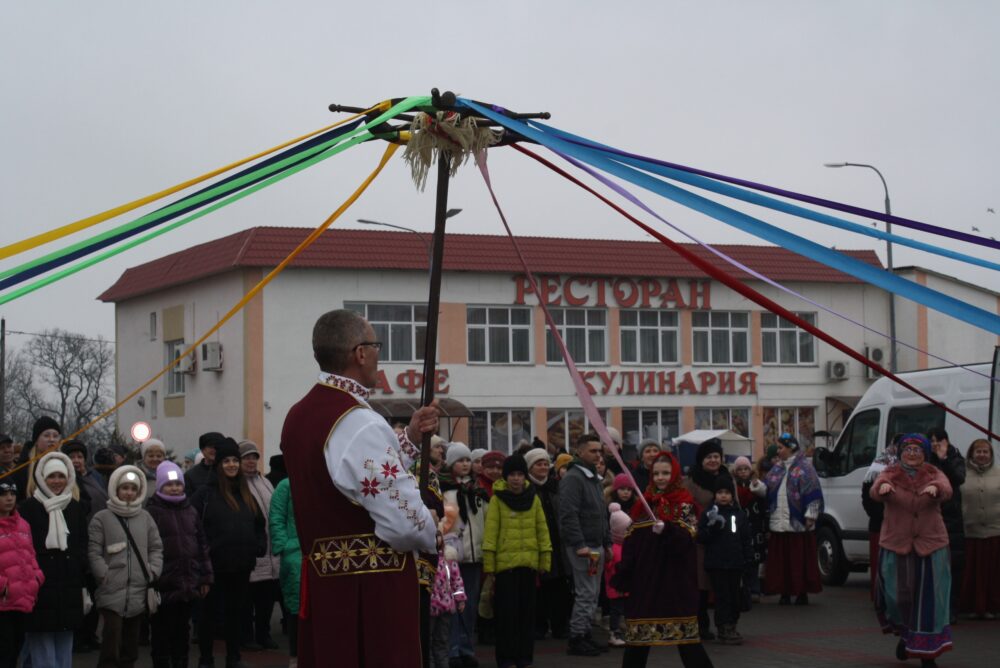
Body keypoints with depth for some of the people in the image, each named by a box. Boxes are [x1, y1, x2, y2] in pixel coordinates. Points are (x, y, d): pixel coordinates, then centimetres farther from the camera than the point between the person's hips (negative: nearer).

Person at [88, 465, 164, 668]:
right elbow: (94, 552, -6)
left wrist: (153, 573, 1)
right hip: (112, 592, -4)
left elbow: (156, 548, 13)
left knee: (130, 645, 12)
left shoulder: (146, 518, 11)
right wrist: (105, 576, -13)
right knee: (111, 645, -11)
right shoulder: (101, 518, -2)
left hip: (138, 593, 4)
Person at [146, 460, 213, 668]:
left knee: (182, 631, 14)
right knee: (161, 633, 1)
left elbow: (202, 545, 15)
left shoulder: (190, 511, 13)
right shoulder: (152, 512, -5)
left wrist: (205, 578, 11)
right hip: (163, 586, -5)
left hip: (188, 585, 5)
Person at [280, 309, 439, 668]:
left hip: (321, 579, 9)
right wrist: (435, 533, -3)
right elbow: (404, 524, -23)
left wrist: (409, 437, 16)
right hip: (372, 592, -9)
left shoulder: (299, 416, 9)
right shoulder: (360, 424, -20)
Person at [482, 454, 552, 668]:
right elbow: (491, 532, -6)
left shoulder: (533, 498, 7)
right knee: (507, 610, -1)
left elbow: (542, 530, 8)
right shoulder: (497, 499, -3)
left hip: (529, 562, 3)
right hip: (505, 562, -3)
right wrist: (488, 564, -10)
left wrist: (545, 559, 4)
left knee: (527, 610, 8)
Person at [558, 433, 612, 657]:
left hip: (596, 545, 9)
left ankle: (585, 634, 19)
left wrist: (607, 543, 20)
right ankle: (576, 639, -3)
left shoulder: (595, 479, 18)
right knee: (585, 594, -9)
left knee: (592, 595, 12)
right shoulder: (572, 479, -13)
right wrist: (579, 545, -24)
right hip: (582, 546, -9)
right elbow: (569, 515, -21)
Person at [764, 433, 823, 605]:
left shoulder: (804, 468, -4)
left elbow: (813, 493, -9)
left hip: (799, 524, -6)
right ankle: (785, 592, 13)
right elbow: (768, 491, 20)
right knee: (781, 560, 6)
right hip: (779, 524, 6)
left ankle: (802, 592, 8)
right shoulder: (776, 469, 16)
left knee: (800, 559, -1)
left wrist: (810, 516, -13)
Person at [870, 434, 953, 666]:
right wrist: (882, 487, -43)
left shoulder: (934, 475, 4)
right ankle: (905, 634, 29)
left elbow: (947, 491, -18)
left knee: (929, 599, 0)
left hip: (931, 546, 0)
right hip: (895, 545, 0)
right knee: (898, 595, -3)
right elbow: (875, 492, -18)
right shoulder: (890, 475, 3)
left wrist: (935, 489, -42)